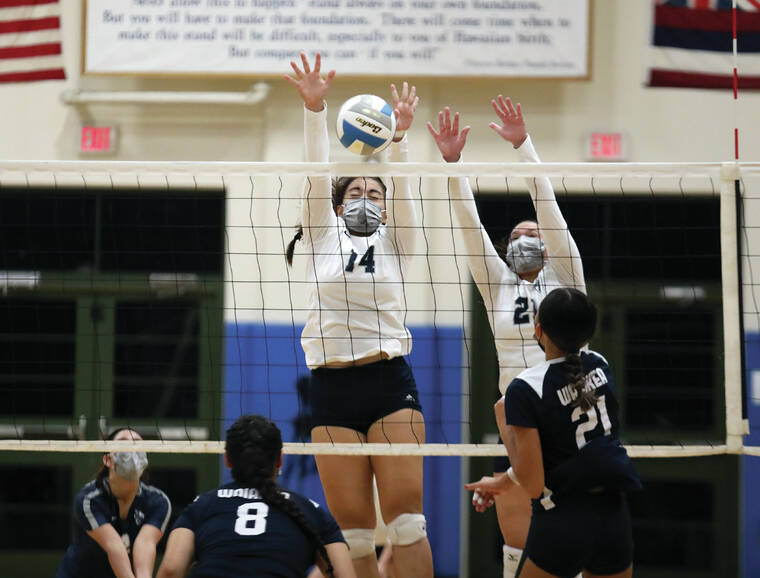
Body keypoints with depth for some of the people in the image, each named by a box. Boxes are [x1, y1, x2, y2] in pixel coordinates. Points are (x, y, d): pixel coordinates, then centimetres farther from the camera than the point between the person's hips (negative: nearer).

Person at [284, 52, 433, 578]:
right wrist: (315, 109, -10)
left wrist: (400, 137, -18)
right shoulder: (322, 238, 13)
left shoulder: (396, 243, 12)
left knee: (405, 514, -10)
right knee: (352, 526, -2)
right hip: (332, 387, 1)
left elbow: (400, 190, -2)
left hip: (390, 381, -1)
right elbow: (318, 175, 1)